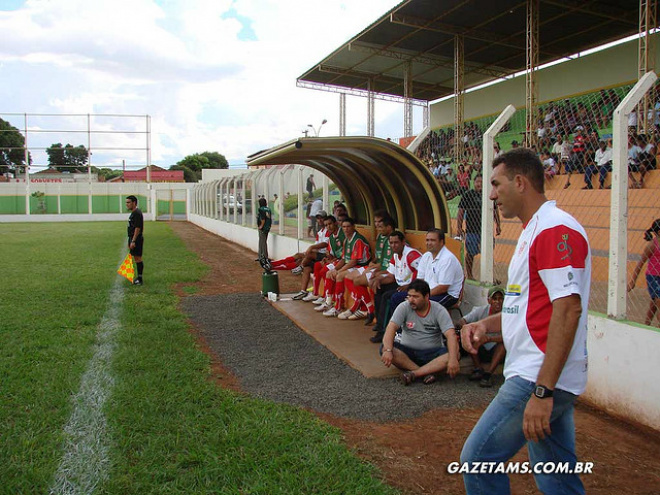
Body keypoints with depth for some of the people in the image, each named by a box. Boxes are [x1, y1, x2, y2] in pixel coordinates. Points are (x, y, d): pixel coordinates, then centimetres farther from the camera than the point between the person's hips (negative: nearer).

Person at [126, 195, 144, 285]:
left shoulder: (137, 213, -16)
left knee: (138, 258, -7)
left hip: (136, 239, -10)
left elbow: (137, 228, -21)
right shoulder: (133, 213, 16)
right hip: (133, 239, 10)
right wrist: (130, 241, 23)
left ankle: (140, 279, -4)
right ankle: (139, 277, 19)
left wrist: (133, 241, -23)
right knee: (136, 258, 13)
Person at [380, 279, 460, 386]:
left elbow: (451, 335, -19)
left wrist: (453, 360, -35)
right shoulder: (404, 307, -6)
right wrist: (388, 350, -37)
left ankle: (413, 374, -31)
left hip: (432, 353, -1)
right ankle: (426, 373, -27)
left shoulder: (439, 310, -9)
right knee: (384, 349, -27)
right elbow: (391, 328, -18)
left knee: (453, 355, -30)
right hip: (407, 351, 1)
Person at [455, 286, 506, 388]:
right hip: (480, 352, 2)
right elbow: (460, 322, -14)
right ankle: (478, 369, -18)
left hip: (497, 353, -2)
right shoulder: (480, 311, -6)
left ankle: (488, 374, -31)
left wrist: (489, 339, -42)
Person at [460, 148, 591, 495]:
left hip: (540, 378, -10)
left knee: (478, 459, -4)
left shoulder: (555, 229, -15)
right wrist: (486, 325, 9)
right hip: (542, 380, 10)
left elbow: (568, 309, -24)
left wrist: (542, 390, -26)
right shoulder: (534, 231, 19)